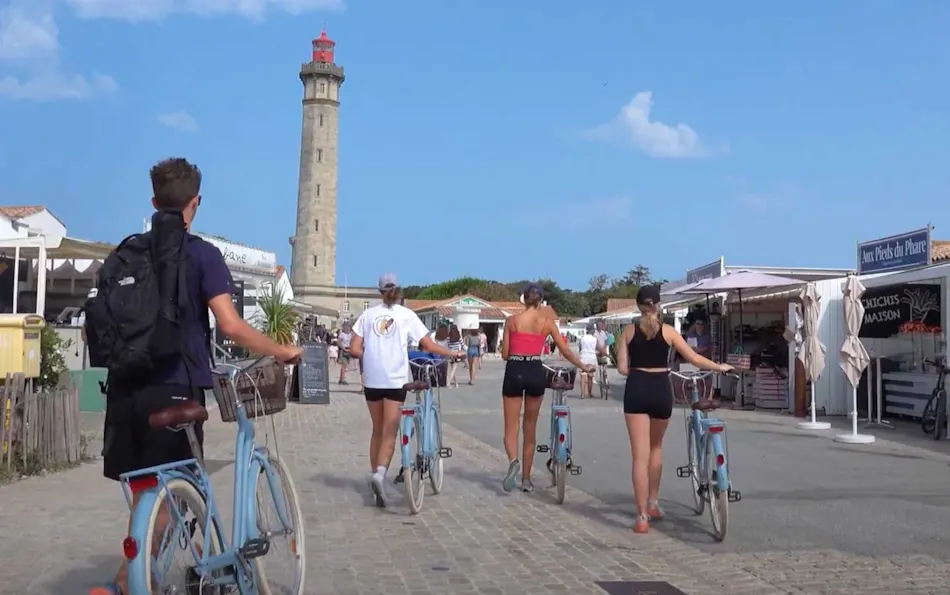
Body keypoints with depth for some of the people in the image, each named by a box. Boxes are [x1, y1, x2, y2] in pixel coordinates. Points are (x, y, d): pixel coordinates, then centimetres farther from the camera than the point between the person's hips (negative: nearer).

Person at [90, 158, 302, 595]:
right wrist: (281, 351, -4)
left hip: (126, 389, 5)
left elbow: (99, 323, 14)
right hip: (175, 390, -5)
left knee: (143, 496, 16)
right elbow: (230, 325, -15)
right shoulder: (202, 254, -6)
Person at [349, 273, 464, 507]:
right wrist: (453, 354, 14)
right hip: (395, 380, -2)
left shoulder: (368, 313, 6)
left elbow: (355, 349, 1)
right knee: (390, 433, 0)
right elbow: (429, 346, 0)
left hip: (372, 379, 2)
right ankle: (380, 473, -21)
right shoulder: (406, 315, 1)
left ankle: (375, 474, 20)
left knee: (377, 430, 17)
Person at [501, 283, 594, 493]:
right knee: (530, 428, 14)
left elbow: (505, 354, 0)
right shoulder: (547, 321, 2)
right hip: (535, 372, 1)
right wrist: (583, 367, 19)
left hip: (514, 371, -1)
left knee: (511, 427, 6)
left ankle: (513, 461, -24)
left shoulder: (512, 320, -1)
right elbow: (565, 350, 5)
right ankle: (526, 479, 19)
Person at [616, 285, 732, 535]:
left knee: (640, 455, -2)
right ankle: (653, 503, 31)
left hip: (636, 390, -1)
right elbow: (695, 359, 4)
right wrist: (720, 367, 19)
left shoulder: (628, 331, 2)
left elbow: (622, 369, -2)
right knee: (656, 447, 24)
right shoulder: (667, 331, 1)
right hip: (661, 390, 1)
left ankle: (642, 517, -5)